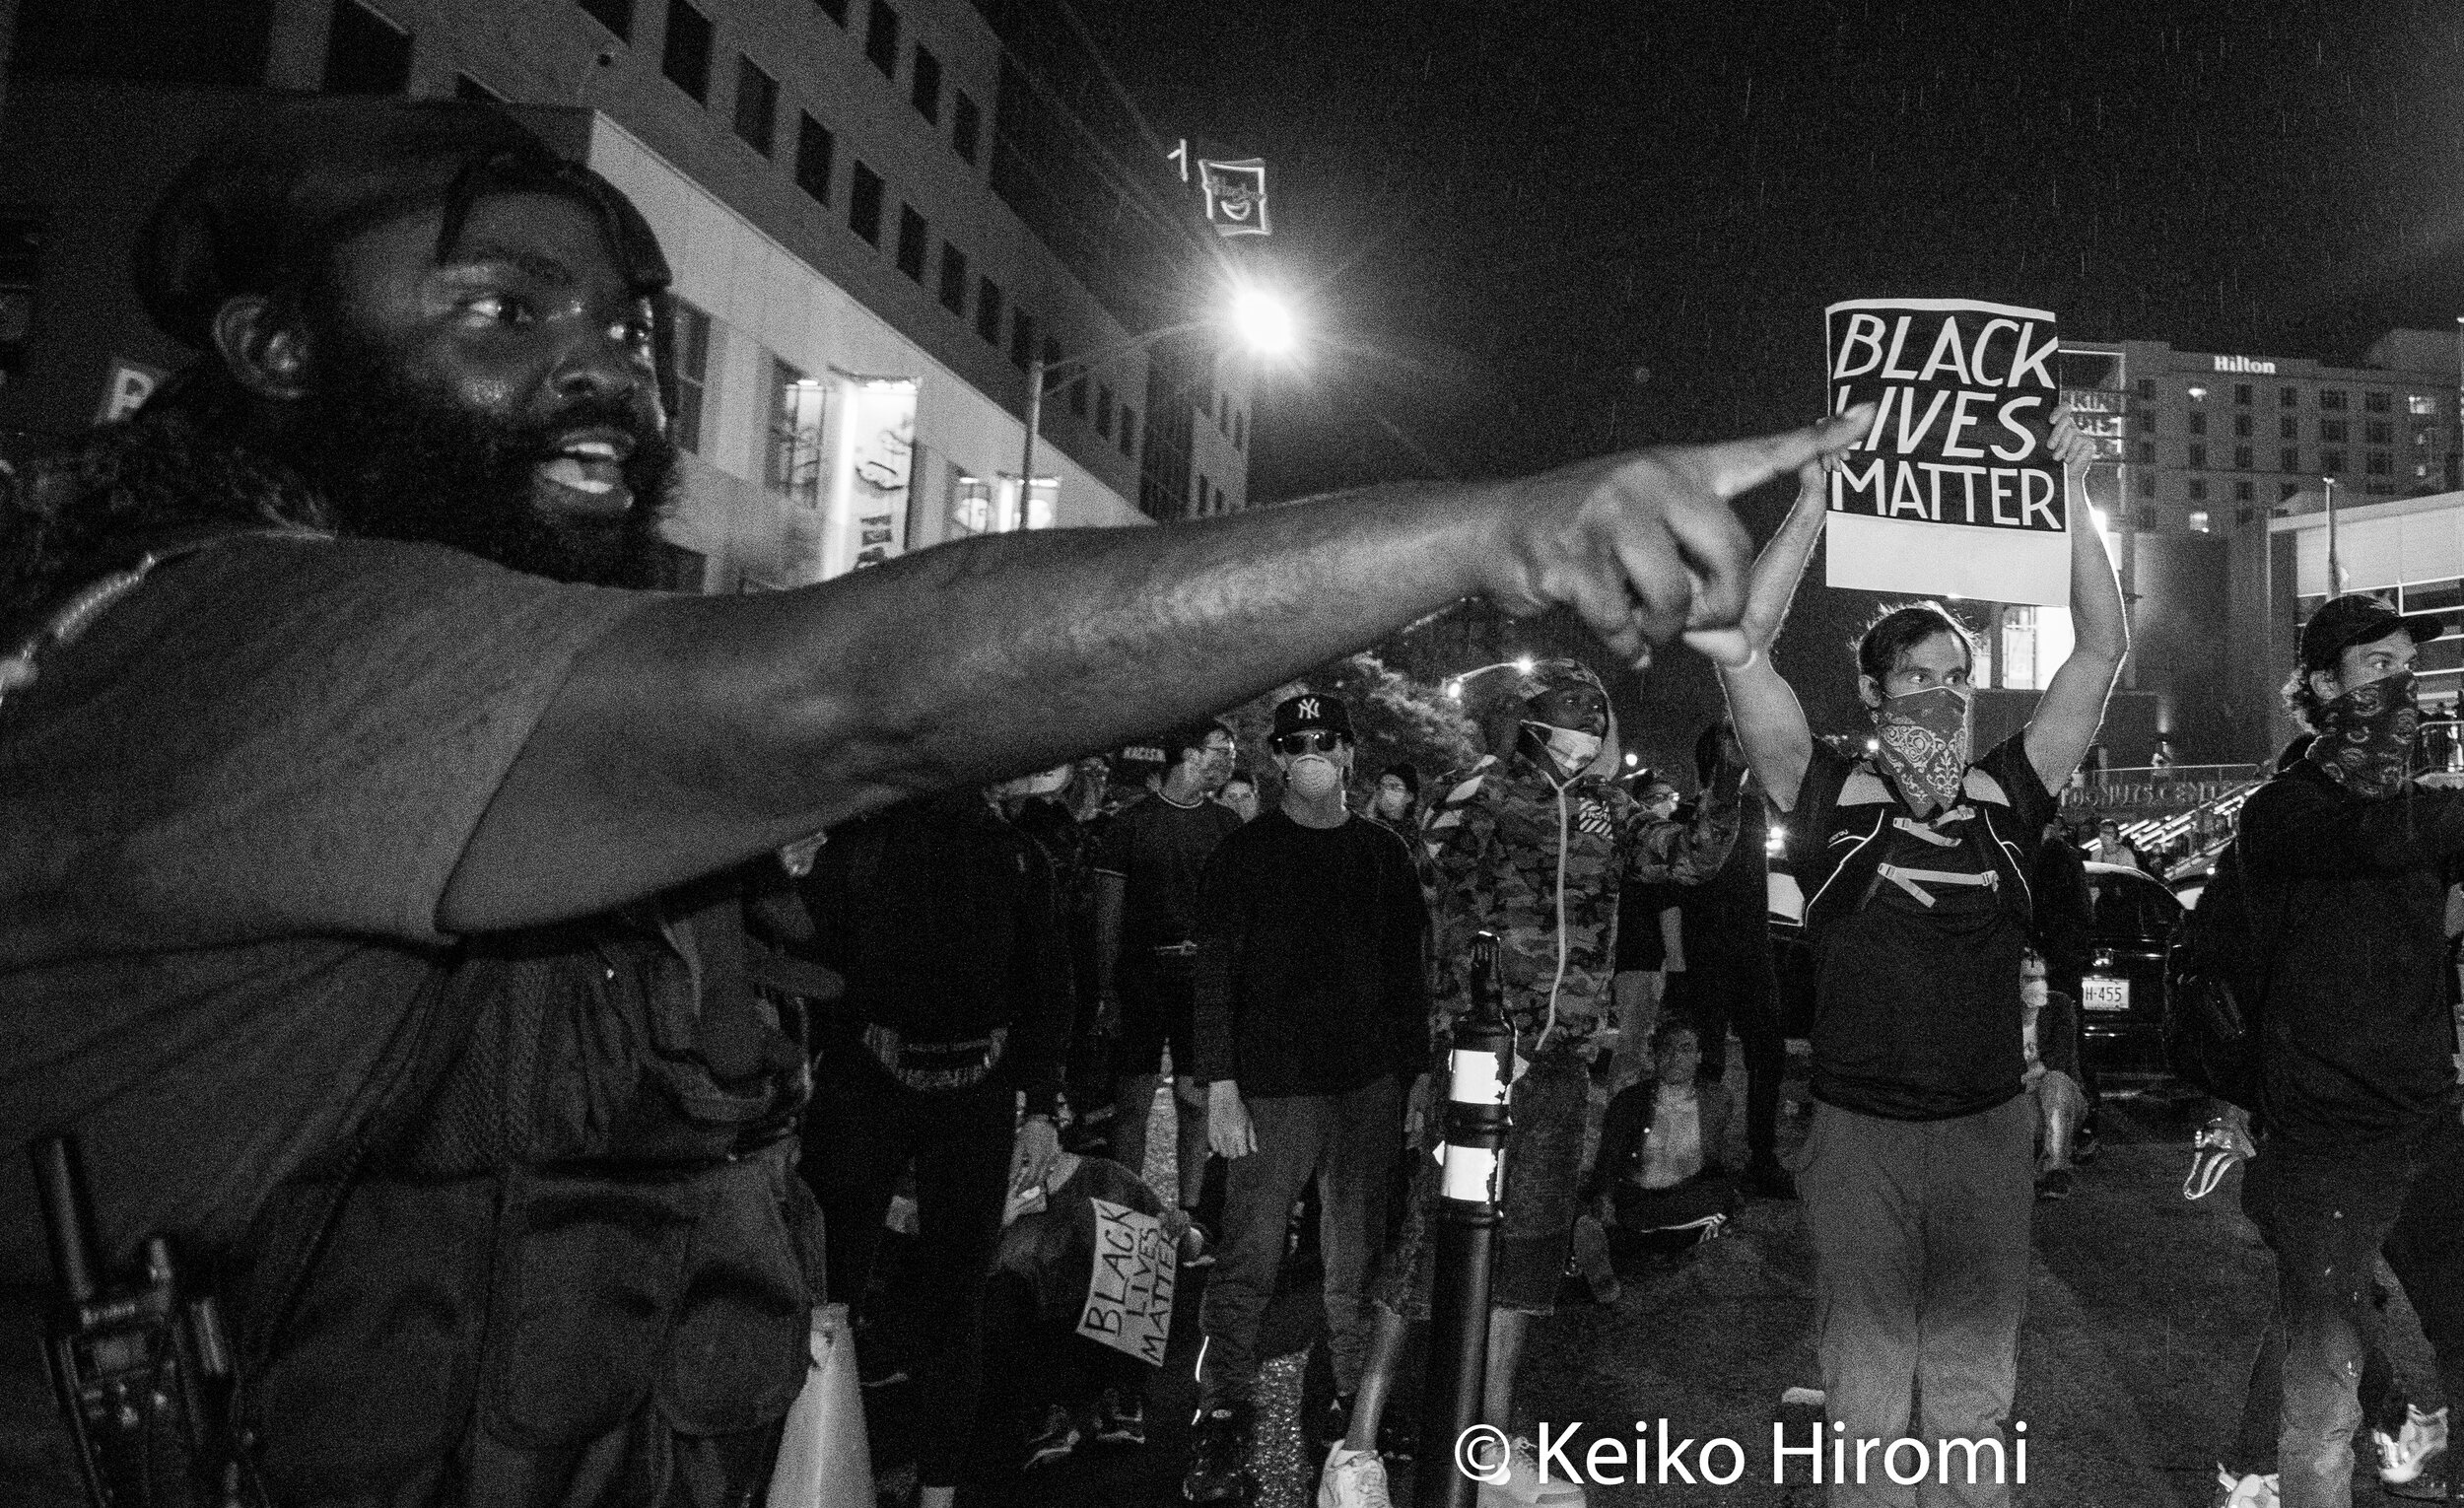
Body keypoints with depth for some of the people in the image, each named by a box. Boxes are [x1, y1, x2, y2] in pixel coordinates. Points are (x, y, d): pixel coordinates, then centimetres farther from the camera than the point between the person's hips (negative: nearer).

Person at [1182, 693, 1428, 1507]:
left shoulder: (1383, 854, 11)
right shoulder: (1243, 854, 1)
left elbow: (1409, 973, 13)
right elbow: (1215, 976, -3)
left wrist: (1416, 1075, 9)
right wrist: (1220, 1087, -10)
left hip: (1371, 1088, 3)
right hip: (1272, 1091, -3)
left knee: (1357, 1259, 10)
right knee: (1248, 1261, -3)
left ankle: (1357, 1402, 23)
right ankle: (1224, 1419, 9)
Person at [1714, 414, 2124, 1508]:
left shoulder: (2006, 795, 2)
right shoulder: (1833, 797, -6)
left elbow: (2104, 648, 2)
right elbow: (1741, 648, -15)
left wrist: (2073, 502, -4)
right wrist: (1815, 503, -16)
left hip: (1990, 1128, 3)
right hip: (1860, 1131, -3)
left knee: (1977, 1388, 17)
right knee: (1865, 1389, 11)